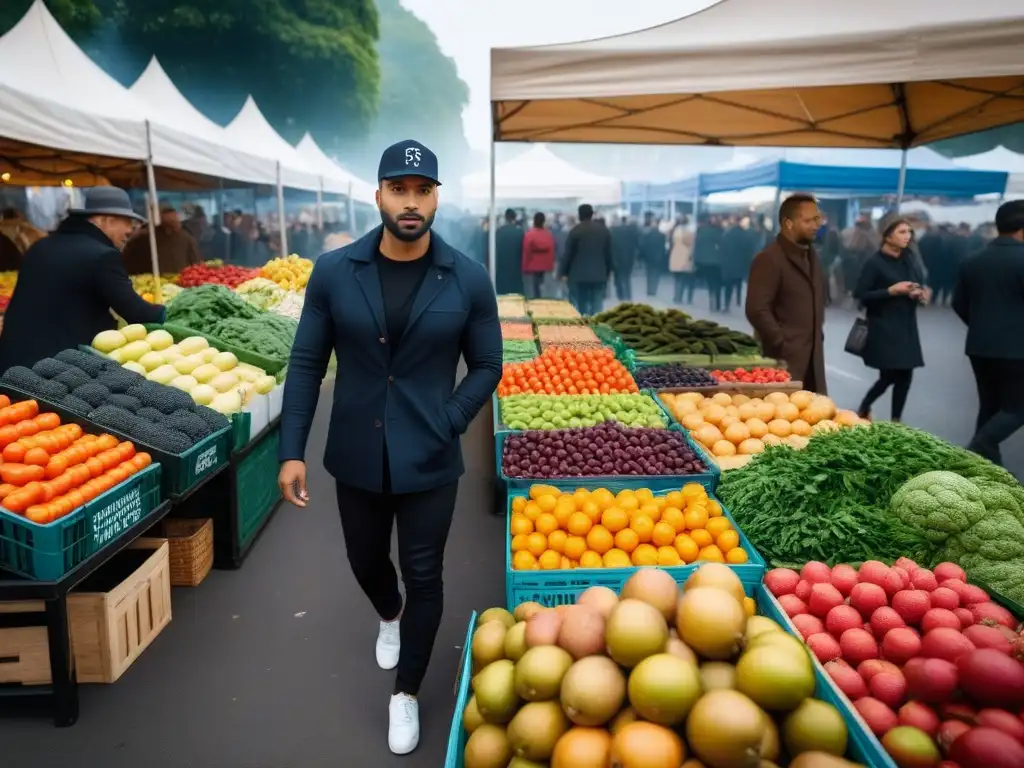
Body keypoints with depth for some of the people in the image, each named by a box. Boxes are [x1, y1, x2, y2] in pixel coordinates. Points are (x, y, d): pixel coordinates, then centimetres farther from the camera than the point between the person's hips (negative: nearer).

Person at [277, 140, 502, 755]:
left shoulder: (468, 280, -9)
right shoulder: (334, 272, -7)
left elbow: (487, 366, 0)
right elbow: (307, 363, -1)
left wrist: (447, 425, -12)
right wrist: (293, 451, -3)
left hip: (429, 461, -2)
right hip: (356, 456, 2)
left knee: (423, 577, 9)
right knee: (367, 562, 23)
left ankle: (407, 694, 34)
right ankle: (389, 616, 59)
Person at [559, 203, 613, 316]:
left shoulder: (576, 230, -5)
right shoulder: (604, 230, 8)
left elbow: (568, 253, -5)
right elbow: (609, 254, 10)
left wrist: (564, 272, 4)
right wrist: (607, 272, 18)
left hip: (578, 275, -3)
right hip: (599, 275, 3)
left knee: (580, 308, 3)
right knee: (596, 308, 3)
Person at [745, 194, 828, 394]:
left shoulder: (811, 256, 15)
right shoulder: (769, 259, -12)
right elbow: (757, 310, -19)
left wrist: (817, 334, 17)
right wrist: (781, 345, -17)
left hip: (812, 356, 8)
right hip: (785, 357, -8)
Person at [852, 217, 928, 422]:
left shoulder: (909, 261, 8)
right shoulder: (874, 263, -10)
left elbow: (918, 286, 18)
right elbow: (860, 296, -13)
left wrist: (921, 293, -4)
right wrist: (891, 290, -19)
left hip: (906, 326, 6)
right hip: (883, 328, -6)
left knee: (905, 375, 4)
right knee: (889, 376, -6)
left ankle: (896, 421, 16)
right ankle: (863, 411, 19)